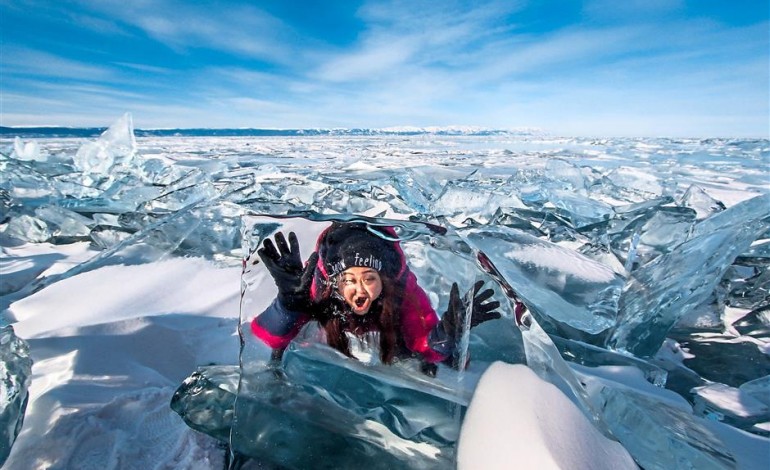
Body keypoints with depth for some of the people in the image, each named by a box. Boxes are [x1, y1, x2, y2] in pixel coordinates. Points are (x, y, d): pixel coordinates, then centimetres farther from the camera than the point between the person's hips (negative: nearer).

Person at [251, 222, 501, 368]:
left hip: (392, 358, -1)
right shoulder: (316, 285, -35)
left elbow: (427, 349, -28)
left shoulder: (402, 286, -33)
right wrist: (288, 302, -56)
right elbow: (266, 341, -37)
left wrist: (445, 336, -51)